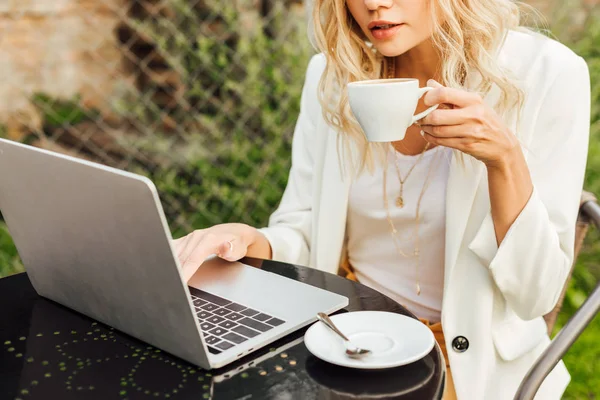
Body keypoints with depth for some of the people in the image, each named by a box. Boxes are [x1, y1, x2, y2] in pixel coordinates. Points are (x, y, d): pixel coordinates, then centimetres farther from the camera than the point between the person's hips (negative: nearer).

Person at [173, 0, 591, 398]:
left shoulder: (548, 75, -15)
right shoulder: (332, 73, -5)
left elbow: (535, 294, -13)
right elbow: (302, 237, 2)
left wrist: (505, 158, -28)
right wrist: (254, 243, -20)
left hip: (469, 360, -2)